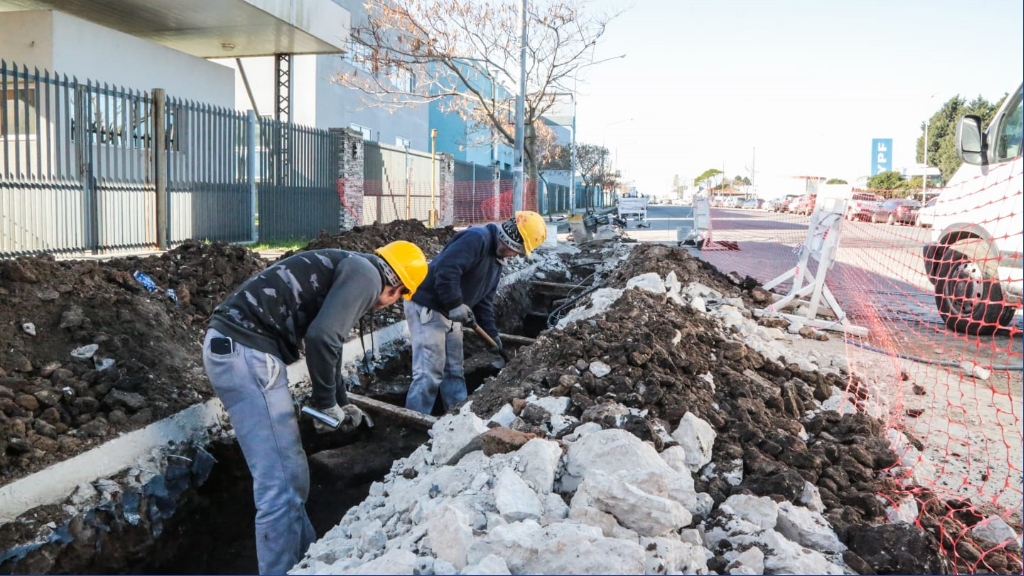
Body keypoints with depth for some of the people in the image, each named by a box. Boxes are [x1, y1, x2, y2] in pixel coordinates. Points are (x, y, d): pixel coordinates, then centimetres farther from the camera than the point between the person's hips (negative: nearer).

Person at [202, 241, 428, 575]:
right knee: (283, 481, -5)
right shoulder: (365, 274, -6)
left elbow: (326, 340, 37)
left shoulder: (349, 271, 25)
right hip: (246, 350, -11)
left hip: (231, 344, 11)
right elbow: (321, 337, -21)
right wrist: (326, 403, -5)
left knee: (288, 474, 20)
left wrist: (342, 403, 46)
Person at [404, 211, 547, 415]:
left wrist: (492, 334, 14)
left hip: (449, 313, 10)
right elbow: (445, 270, -30)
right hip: (427, 308, -10)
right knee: (429, 374, -10)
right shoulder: (476, 238, -18)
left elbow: (484, 301, 19)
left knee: (454, 372, 15)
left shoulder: (496, 260, 14)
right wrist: (456, 305, -26)